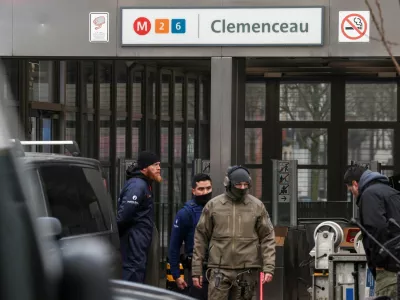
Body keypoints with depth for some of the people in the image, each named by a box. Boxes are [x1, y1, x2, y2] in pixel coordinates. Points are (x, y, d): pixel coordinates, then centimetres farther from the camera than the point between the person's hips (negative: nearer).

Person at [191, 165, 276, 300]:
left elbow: (267, 238, 5)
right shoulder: (213, 205, 4)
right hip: (219, 270, -1)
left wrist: (268, 267, -5)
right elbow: (201, 237, 7)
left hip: (247, 271, 1)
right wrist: (196, 270, 5)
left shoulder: (257, 206, 5)